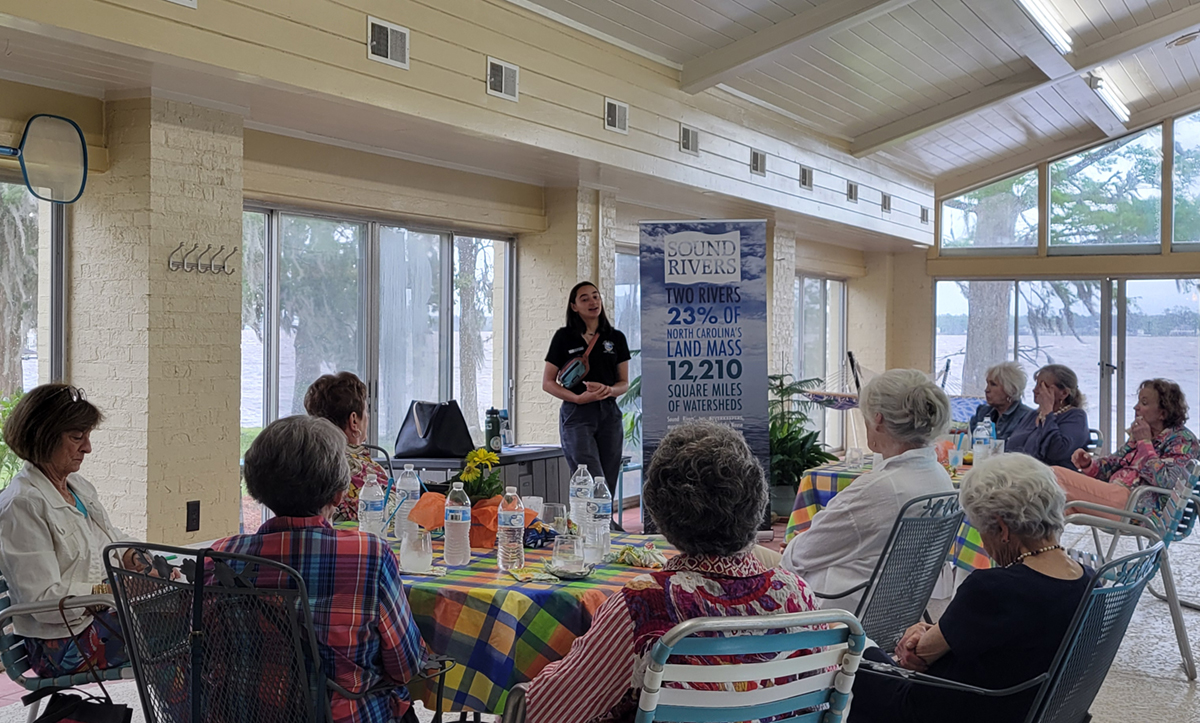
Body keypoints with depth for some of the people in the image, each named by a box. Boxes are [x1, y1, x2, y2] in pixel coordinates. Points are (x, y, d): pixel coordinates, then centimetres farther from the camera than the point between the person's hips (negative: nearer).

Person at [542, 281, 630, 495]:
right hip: (577, 415, -3)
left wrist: (608, 390, -10)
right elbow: (547, 383, 3)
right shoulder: (564, 337, 3)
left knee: (608, 490, 2)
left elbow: (624, 383, 13)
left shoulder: (616, 338, 12)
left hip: (609, 414, 4)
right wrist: (578, 398, -13)